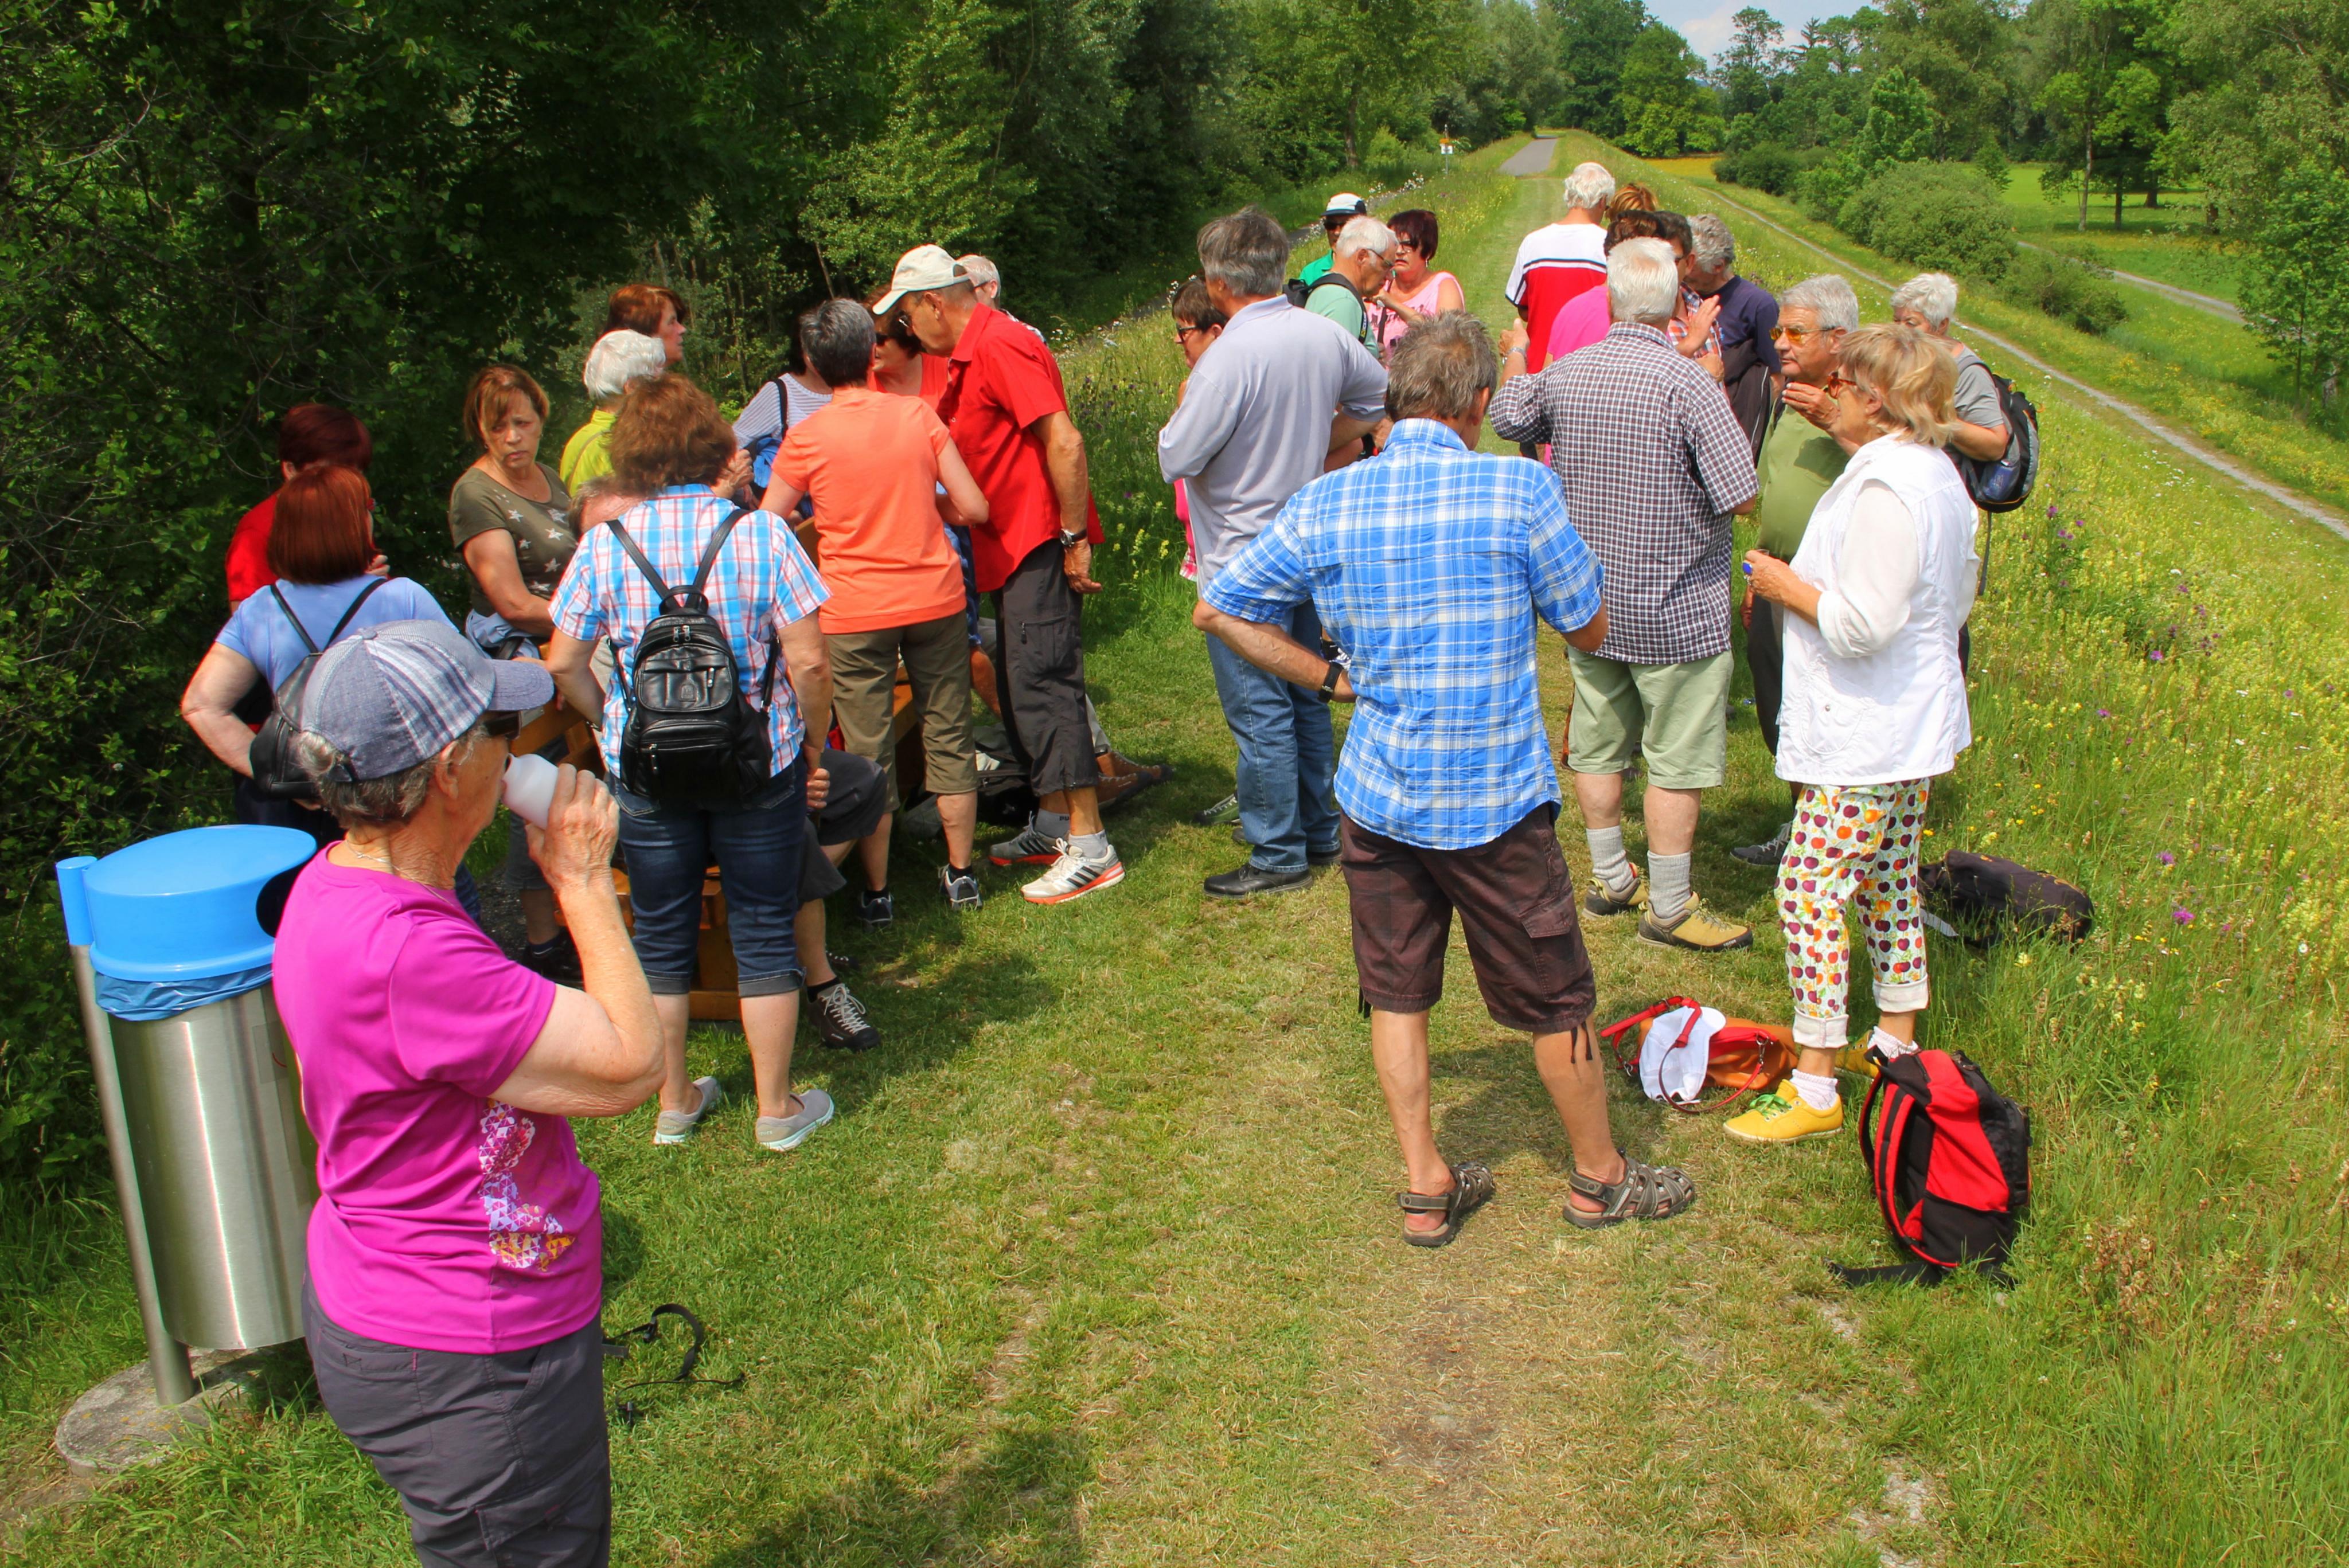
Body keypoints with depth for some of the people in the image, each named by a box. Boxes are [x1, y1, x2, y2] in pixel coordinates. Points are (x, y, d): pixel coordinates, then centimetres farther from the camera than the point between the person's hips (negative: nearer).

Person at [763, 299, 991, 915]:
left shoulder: (807, 437, -7)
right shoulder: (918, 415, -2)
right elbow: (974, 508, -1)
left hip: (853, 613, -2)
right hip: (936, 600, 2)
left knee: (868, 751, 7)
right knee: (949, 737, 12)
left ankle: (876, 892, 15)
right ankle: (961, 874, 21)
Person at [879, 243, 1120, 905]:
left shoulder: (1000, 346, -15)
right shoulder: (971, 358, 18)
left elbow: (1065, 442, -22)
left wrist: (1075, 539, -20)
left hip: (1040, 545, -11)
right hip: (1014, 549, 11)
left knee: (1042, 687, -11)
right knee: (1019, 693, 14)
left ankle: (1090, 850, -9)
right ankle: (1053, 826, 24)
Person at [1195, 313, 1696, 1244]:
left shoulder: (1326, 505, -3)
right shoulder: (1519, 492, -13)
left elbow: (1220, 610, 5)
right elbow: (1589, 630, -3)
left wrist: (1331, 679, 8)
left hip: (1378, 793, 3)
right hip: (1494, 799, -3)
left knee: (1396, 994, 17)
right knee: (1554, 1001, 14)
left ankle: (1426, 1190, 26)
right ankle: (1601, 1179, 32)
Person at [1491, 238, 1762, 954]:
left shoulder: (1563, 374, -3)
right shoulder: (1689, 383, -19)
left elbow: (1505, 417, 19)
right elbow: (1741, 498, -19)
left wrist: (1514, 354, 39)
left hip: (1589, 605, 6)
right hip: (1676, 610, -6)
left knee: (1597, 747, 18)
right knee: (1677, 762, 5)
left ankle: (1611, 879, 33)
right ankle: (1669, 908, 13)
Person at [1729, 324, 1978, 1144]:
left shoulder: (1886, 490, -23)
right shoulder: (1936, 473, 9)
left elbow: (1863, 625, -26)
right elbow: (1957, 599, 19)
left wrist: (1789, 587, -10)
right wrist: (1813, 582, 17)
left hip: (1865, 739, -11)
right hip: (1913, 724, 11)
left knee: (1809, 890, -5)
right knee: (1888, 882, 21)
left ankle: (1813, 1088, 1)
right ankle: (1896, 1042, 35)